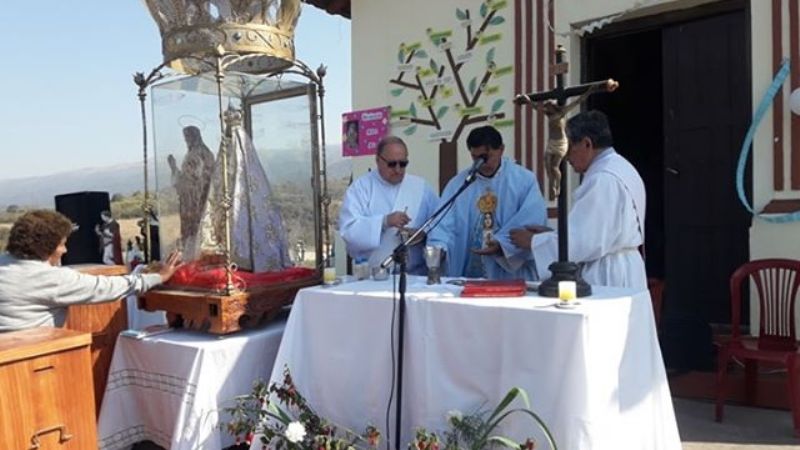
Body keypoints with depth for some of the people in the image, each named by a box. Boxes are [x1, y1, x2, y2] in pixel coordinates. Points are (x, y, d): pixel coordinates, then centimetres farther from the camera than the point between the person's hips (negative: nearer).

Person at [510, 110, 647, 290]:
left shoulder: (603, 179, -18)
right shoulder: (620, 168, 14)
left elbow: (583, 242, -20)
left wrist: (532, 241, -8)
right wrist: (549, 234, 12)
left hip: (609, 278, -10)